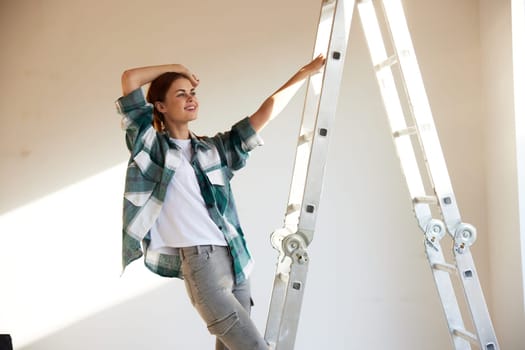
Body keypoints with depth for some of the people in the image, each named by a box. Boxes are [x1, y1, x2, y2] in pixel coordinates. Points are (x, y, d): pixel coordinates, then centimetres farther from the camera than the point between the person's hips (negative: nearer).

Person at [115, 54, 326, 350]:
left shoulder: (214, 148, 19)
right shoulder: (151, 145, 8)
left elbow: (266, 112, 18)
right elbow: (130, 79, 2)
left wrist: (305, 73, 17)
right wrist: (176, 68, 15)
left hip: (235, 256, 5)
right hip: (199, 258, -5)